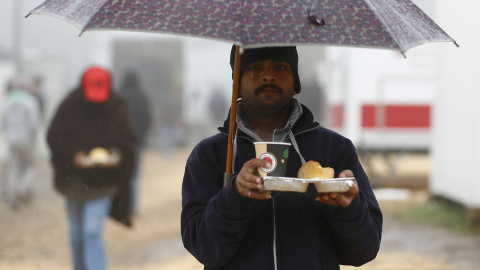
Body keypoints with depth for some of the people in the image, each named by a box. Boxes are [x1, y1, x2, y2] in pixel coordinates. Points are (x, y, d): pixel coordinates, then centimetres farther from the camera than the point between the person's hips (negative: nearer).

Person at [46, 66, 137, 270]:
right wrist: (73, 156, -22)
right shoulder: (70, 106, -9)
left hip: (103, 181, -2)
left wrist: (118, 155, -20)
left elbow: (129, 141, 0)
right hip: (74, 179, 2)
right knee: (76, 232, 16)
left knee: (92, 232, -14)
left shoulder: (118, 109, -7)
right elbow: (54, 137, -7)